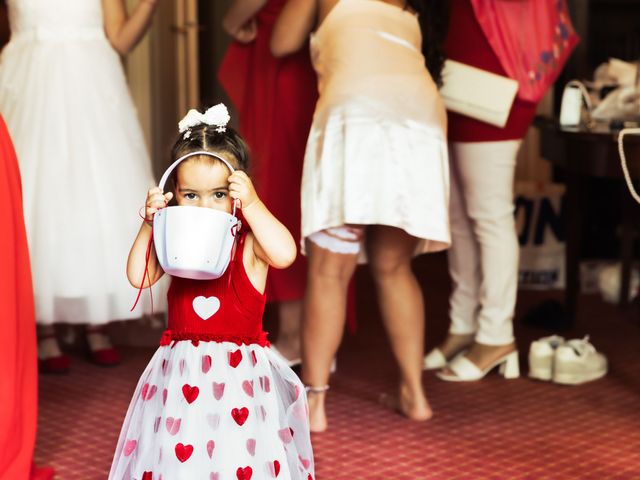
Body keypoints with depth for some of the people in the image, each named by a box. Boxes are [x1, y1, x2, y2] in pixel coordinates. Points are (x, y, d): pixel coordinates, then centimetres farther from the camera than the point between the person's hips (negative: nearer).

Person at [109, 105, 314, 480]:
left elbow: (285, 254, -28)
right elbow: (139, 276, -5)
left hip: (239, 373, -3)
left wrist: (252, 204, -27)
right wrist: (149, 225, -11)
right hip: (182, 372, 3)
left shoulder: (249, 243, -8)